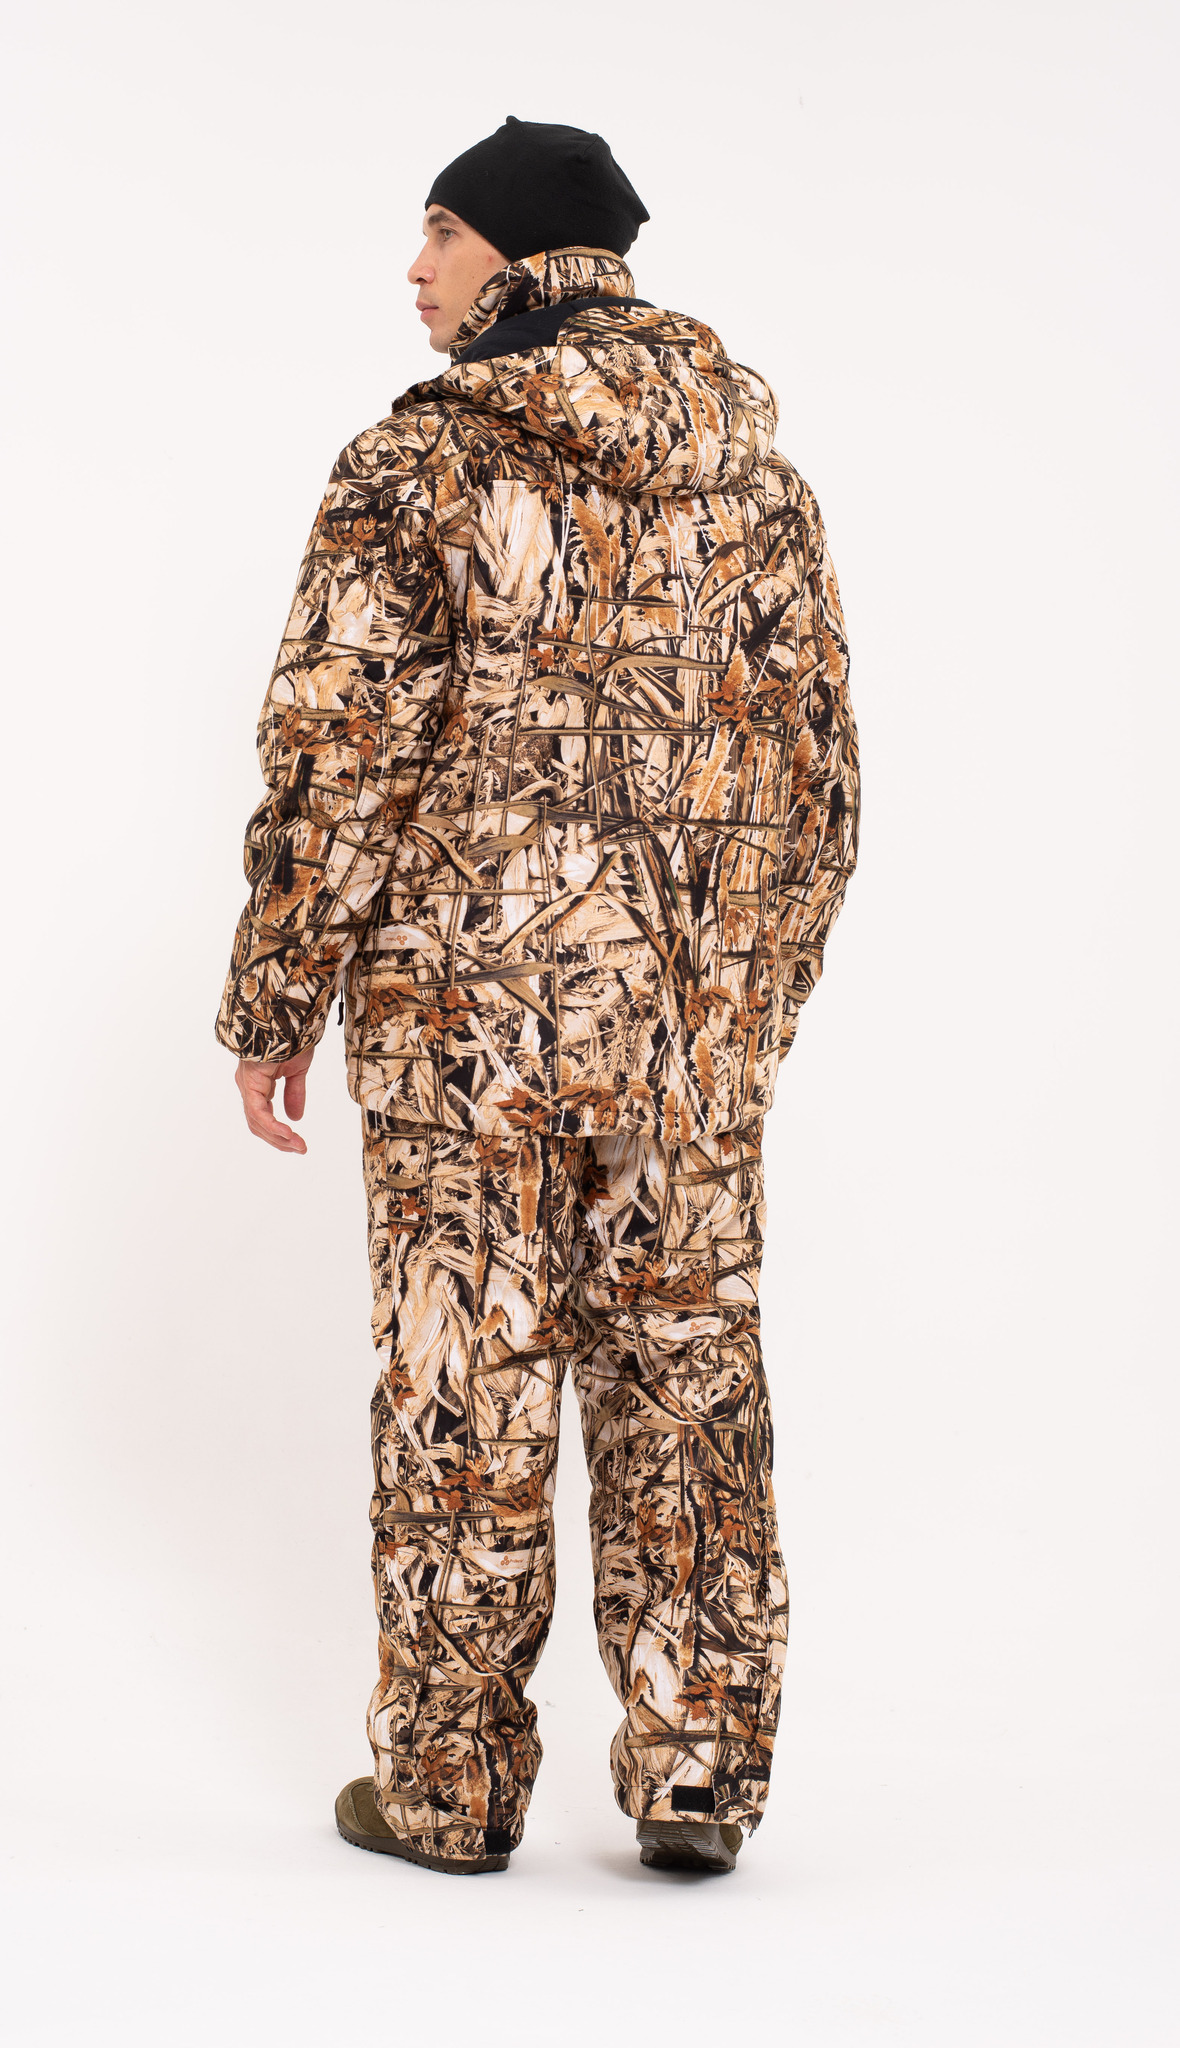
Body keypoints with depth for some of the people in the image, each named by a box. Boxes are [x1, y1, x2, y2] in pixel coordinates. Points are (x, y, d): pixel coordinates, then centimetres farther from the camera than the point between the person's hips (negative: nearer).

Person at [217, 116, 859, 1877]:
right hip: (696, 1006, 4)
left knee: (465, 1388, 4)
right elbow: (811, 753, 9)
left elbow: (335, 759, -10)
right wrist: (763, 988, 19)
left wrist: (273, 1006, -1)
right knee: (686, 1369, 10)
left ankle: (451, 1783, 14)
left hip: (464, 1003, -3)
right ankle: (698, 1773, 15)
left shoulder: (415, 464, -7)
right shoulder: (752, 465, 6)